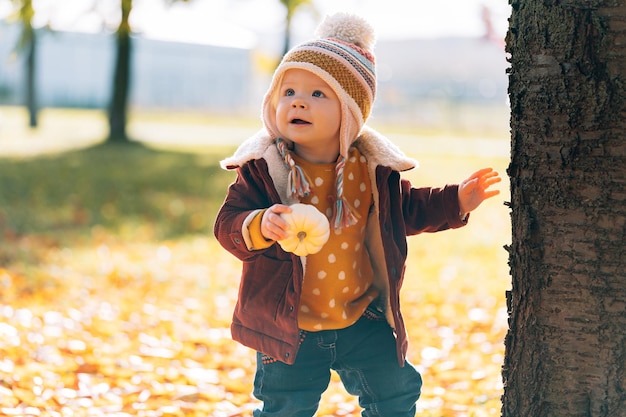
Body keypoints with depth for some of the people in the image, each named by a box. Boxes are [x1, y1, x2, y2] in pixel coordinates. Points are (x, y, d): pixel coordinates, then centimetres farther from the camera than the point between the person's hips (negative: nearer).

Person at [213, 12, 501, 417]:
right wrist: (261, 226, -38)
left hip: (364, 322, 3)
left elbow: (407, 209, 11)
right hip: (290, 328, -2)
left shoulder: (372, 168, -5)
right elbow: (228, 224, -17)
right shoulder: (263, 167, -14)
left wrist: (454, 202, -1)